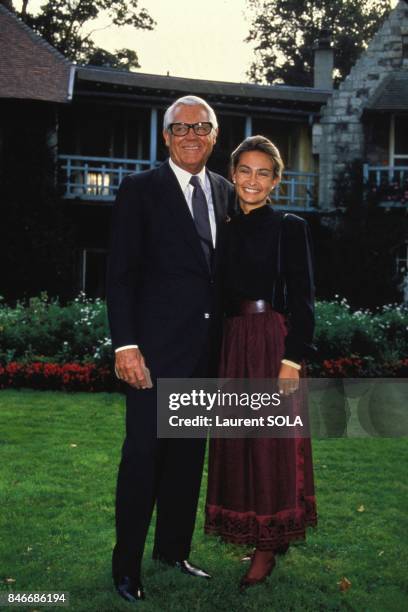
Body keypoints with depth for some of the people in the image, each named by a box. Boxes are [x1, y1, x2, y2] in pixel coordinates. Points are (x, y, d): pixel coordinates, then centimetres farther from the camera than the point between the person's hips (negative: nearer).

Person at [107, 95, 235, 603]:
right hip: (157, 349, -5)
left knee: (188, 454, 13)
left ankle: (173, 550, 28)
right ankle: (126, 566, 13)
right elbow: (120, 274, -7)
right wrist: (125, 345, -15)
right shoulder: (140, 190, -4)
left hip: (207, 348, 5)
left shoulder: (225, 193, 11)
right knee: (143, 455, 0)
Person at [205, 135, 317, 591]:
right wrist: (215, 354, 6)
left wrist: (292, 359, -15)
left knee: (272, 442, 1)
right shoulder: (226, 230, 12)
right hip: (232, 345, 5)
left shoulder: (290, 227, -2)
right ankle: (247, 531, 25)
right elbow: (219, 297, 12)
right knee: (236, 441, 9)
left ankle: (268, 546, 13)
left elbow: (301, 298, -7)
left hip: (273, 343, -5)